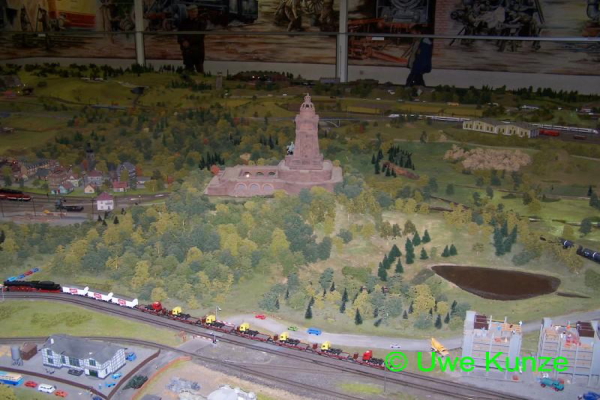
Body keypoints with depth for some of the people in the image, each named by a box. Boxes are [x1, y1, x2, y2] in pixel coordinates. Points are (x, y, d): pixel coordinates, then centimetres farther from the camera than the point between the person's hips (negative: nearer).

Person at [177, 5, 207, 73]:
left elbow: (200, 35, -7)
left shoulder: (201, 22, 1)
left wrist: (189, 42, -10)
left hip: (198, 49, -3)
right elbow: (179, 35, 9)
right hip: (187, 49, 3)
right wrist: (183, 41, -13)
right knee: (189, 68, 5)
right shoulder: (184, 22, 11)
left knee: (200, 69, -3)